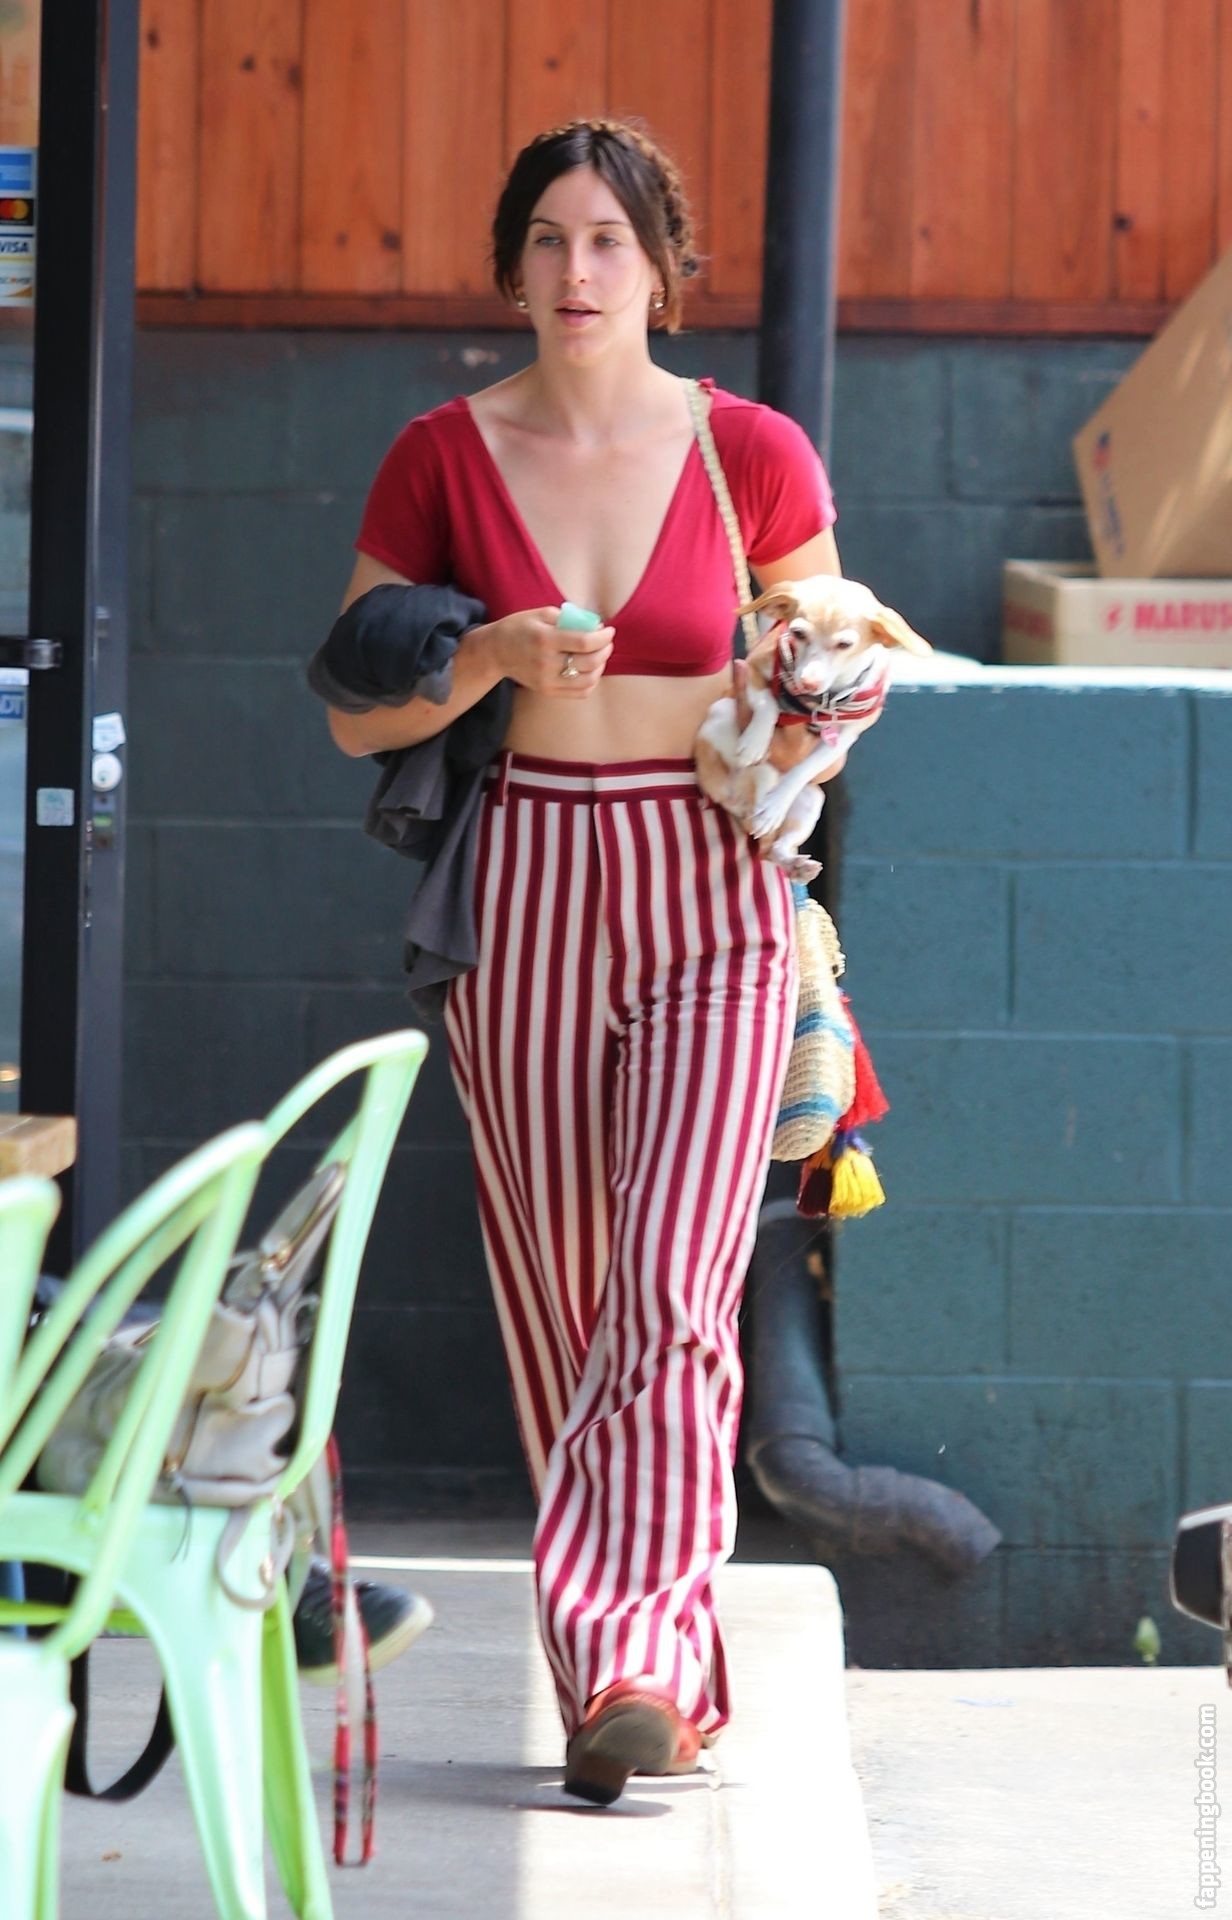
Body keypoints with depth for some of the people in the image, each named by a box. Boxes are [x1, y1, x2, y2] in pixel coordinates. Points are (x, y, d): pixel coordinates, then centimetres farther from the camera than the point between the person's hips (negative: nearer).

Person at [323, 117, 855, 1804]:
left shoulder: (754, 456, 0)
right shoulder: (443, 460, 2)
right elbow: (356, 711, 4)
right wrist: (493, 660, -14)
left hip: (710, 904, -2)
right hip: (524, 895, 2)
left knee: (673, 1286, -16)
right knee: (559, 1299, 5)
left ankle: (633, 1662, -20)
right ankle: (668, 1681, 16)